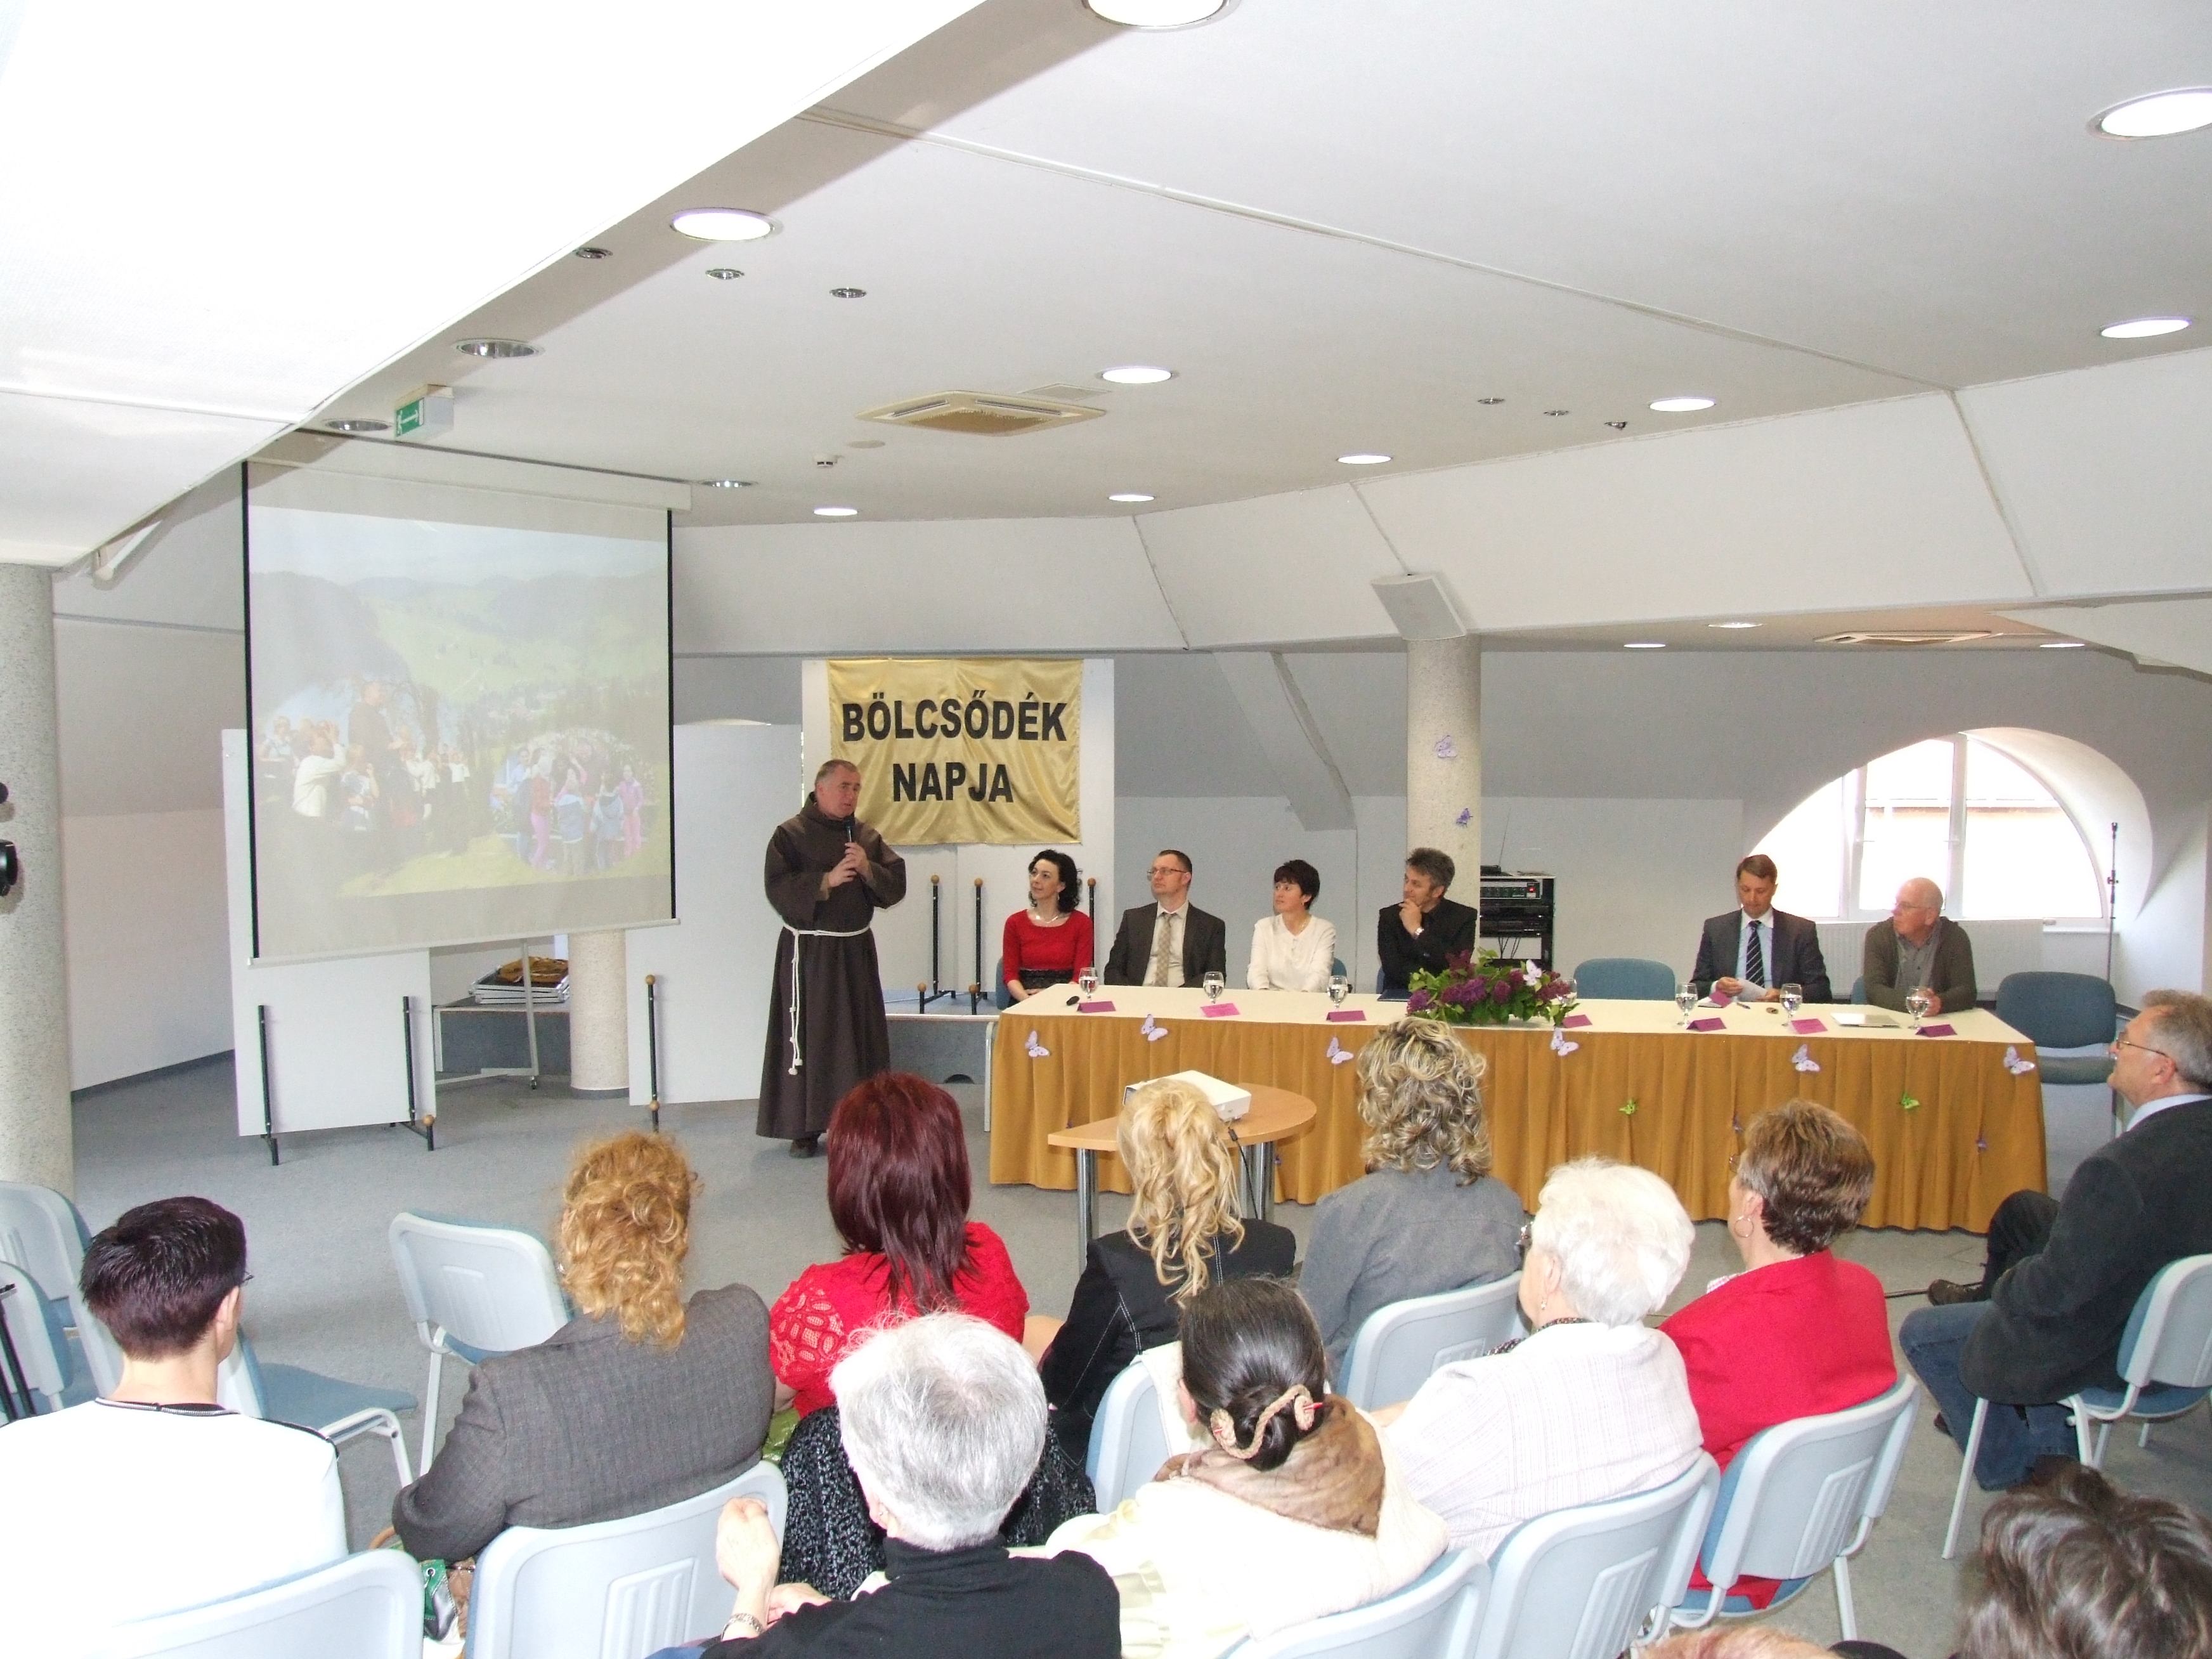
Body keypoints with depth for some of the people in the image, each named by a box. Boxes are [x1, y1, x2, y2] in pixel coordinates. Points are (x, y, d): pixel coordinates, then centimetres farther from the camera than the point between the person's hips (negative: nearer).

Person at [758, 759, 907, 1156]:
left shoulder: (867, 837, 10)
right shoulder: (790, 834, -4)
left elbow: (896, 886, 5)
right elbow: (779, 890, -13)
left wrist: (868, 869, -12)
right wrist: (827, 880, -21)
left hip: (856, 950, 5)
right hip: (808, 952, -5)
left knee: (860, 1034, 6)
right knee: (808, 1037, -3)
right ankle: (804, 1127, 5)